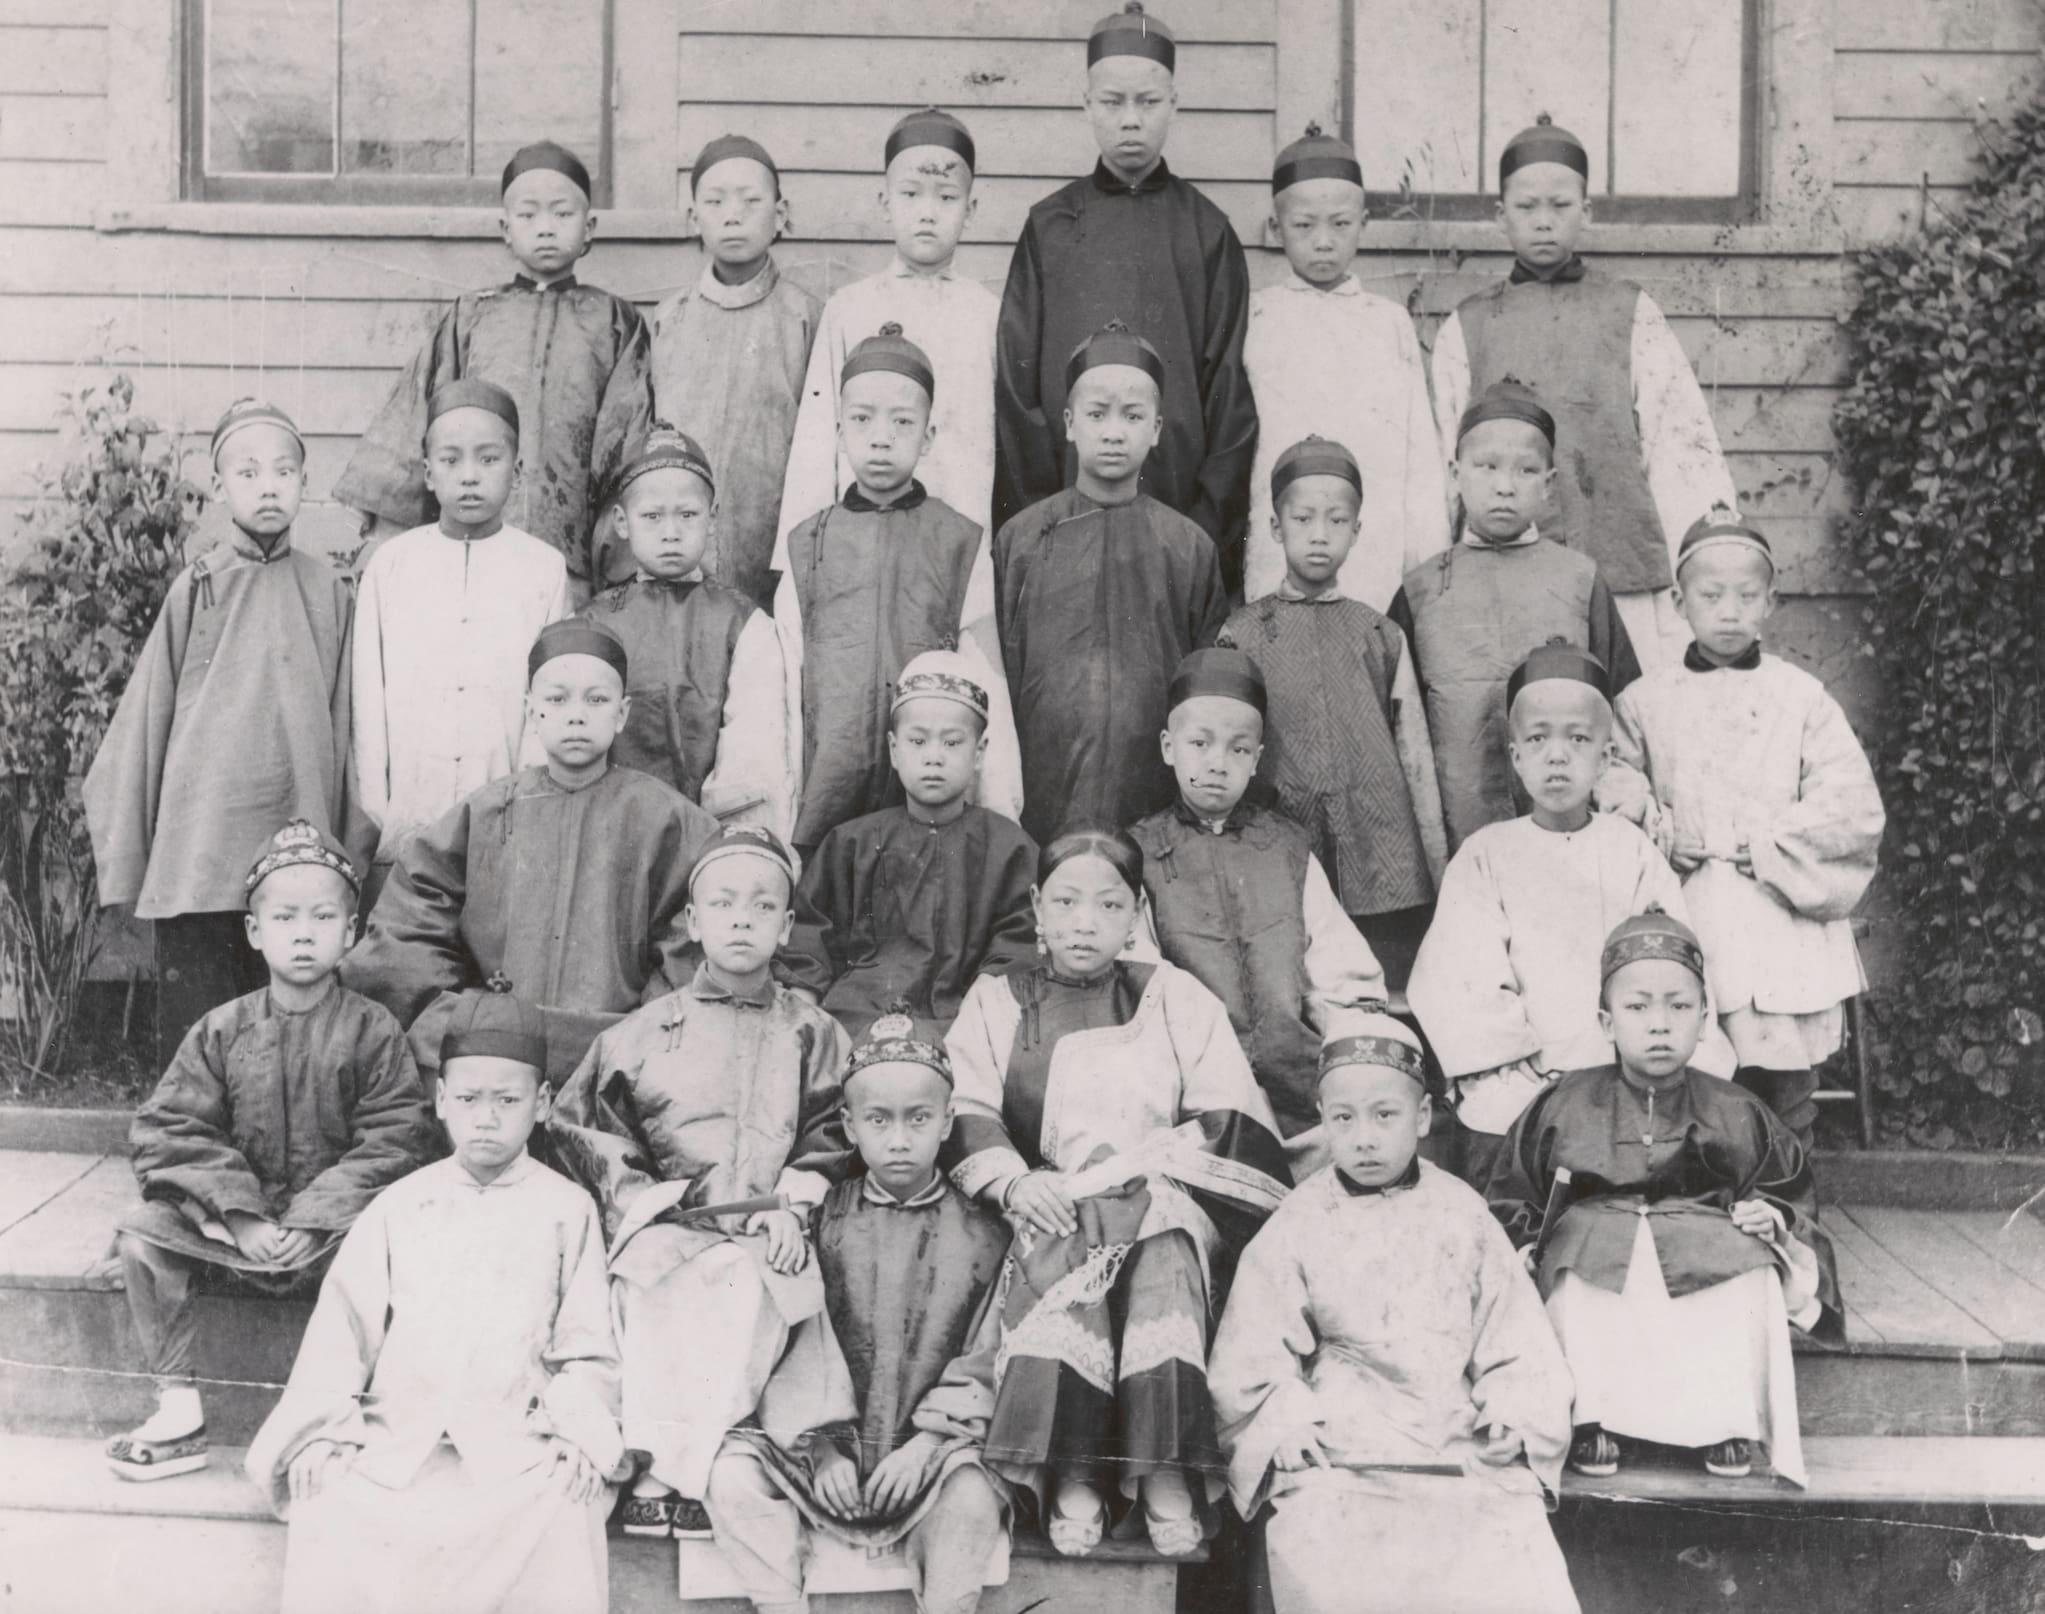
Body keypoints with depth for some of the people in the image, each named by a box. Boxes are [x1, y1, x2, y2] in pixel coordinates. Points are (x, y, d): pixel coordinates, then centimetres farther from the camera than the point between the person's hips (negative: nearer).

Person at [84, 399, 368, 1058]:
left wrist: (354, 849, 6)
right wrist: (124, 858, 4)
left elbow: (347, 724, 8)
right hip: (198, 854, -1)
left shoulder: (328, 592, 6)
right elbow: (144, 720, 5)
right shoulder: (195, 590, 2)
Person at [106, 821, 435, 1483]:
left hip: (335, 1224, -3)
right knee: (141, 1233, -16)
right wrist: (241, 1217, -15)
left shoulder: (373, 1031, -4)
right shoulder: (221, 1031, 3)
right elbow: (173, 1132, -2)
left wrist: (315, 1219, -19)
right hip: (234, 1223, 3)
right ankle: (179, 1411, -9)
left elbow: (393, 1143, -10)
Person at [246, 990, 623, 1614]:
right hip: (395, 1436, 2)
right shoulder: (400, 1206, 13)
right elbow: (343, 1326, 8)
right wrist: (319, 1432, -4)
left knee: (564, 1516, -30)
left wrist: (581, 1435, -9)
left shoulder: (566, 1210, 8)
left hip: (515, 1444, -1)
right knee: (328, 1513, -25)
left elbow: (585, 1350, 6)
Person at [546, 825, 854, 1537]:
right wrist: (643, 1200, -3)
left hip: (763, 1239, -1)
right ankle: (654, 1460, -35)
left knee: (742, 1285, -35)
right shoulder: (645, 1031, 15)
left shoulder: (811, 1034, 16)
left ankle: (672, 1475, -36)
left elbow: (831, 1139, 11)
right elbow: (584, 1125, 11)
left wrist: (792, 1205, -7)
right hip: (663, 1228, 1)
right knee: (659, 1282, -34)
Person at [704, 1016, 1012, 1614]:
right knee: (734, 1473, -23)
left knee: (974, 1492, -32)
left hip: (927, 1454, -1)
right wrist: (821, 1445, -9)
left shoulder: (980, 1235, 3)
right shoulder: (826, 1221, 5)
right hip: (825, 1446, 2)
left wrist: (931, 1439, -12)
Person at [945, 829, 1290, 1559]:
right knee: (1060, 1247, -34)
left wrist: (1141, 1164, -11)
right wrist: (1016, 1179, -16)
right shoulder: (995, 1001, 19)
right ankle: (1071, 1475, -39)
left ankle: (1168, 1472, -37)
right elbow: (965, 1115, 4)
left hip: (1162, 1202, 0)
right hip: (1050, 1208, 0)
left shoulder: (1175, 996, 17)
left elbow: (1233, 1121, 5)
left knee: (1164, 1252, -34)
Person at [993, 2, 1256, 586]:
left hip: (1182, 510, 0)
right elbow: (1015, 380, 4)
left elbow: (1229, 386, 3)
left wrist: (1210, 519, -6)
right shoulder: (1049, 227, 7)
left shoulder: (1207, 231, 6)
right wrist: (1035, 513, -5)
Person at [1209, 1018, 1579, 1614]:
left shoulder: (1462, 1214, 10)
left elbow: (1515, 1335, 10)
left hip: (1464, 1448, 1)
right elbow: (1249, 1356, 4)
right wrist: (1285, 1420, -11)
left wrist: (1514, 1412, -5)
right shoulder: (1296, 1226, 6)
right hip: (1338, 1459, -1)